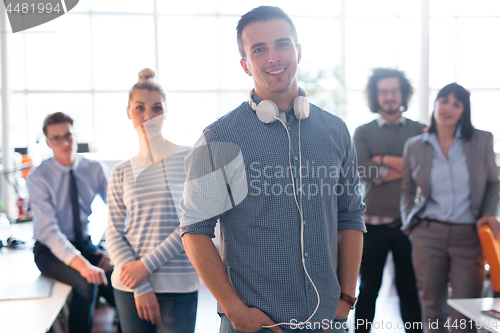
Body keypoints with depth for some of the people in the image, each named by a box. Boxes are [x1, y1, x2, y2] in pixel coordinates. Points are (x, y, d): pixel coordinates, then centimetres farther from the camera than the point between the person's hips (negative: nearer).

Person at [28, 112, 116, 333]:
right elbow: (49, 231, -22)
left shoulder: (94, 169, -1)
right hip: (51, 251, -3)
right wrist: (82, 265, -36)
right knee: (86, 282, -32)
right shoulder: (38, 178, -12)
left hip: (85, 244, 3)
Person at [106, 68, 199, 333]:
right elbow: (114, 235, 3)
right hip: (129, 286, 3)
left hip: (178, 285, -3)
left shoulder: (189, 159, -1)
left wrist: (147, 264, -12)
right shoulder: (120, 174, 8)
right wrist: (141, 288, -9)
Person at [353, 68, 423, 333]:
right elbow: (366, 173, -8)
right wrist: (405, 166, -7)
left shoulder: (420, 131, 7)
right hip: (373, 223, 0)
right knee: (368, 289, 8)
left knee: (410, 289, 7)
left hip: (409, 222, 0)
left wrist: (384, 159, -7)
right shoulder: (363, 133, 6)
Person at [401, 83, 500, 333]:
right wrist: (409, 224, 8)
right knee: (432, 305, 8)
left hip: (468, 235, -1)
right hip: (428, 233, 1)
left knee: (465, 310, -2)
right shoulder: (414, 146, 7)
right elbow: (408, 190, 18)